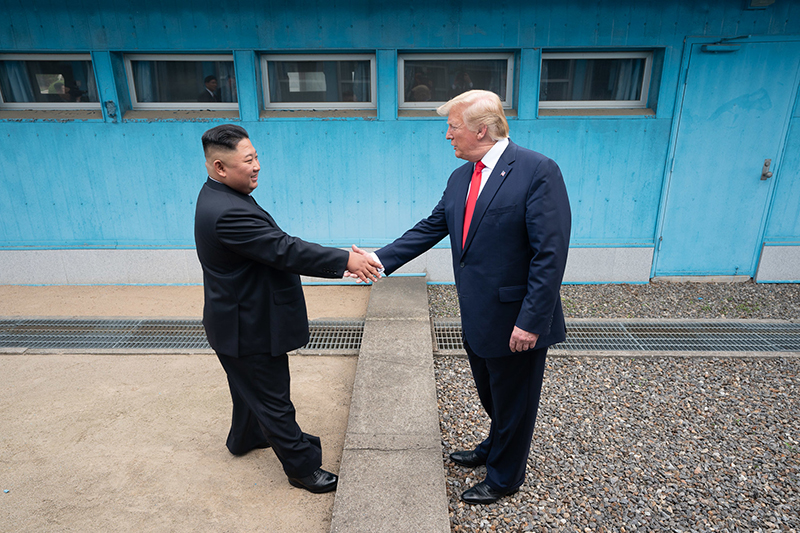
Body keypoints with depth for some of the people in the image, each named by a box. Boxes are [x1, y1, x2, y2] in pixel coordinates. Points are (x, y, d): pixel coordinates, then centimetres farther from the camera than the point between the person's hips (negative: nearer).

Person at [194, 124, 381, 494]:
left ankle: (245, 437, 53)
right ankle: (303, 467, 24)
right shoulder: (227, 213, -32)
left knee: (251, 385, 30)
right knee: (273, 399, 6)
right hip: (248, 328, -11)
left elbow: (274, 246, 5)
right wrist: (345, 260, -27)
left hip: (243, 319, 11)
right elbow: (285, 251, -33)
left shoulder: (222, 197, 2)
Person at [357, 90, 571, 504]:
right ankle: (494, 449, 54)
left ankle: (504, 478, 39)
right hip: (477, 318, 7)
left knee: (513, 402, 16)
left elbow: (550, 254, -22)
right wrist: (380, 258, 2)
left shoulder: (537, 171, -19)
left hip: (517, 321, -7)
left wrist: (530, 321, -22)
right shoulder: (460, 177, 6)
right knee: (491, 397, 27)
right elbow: (431, 228, 9)